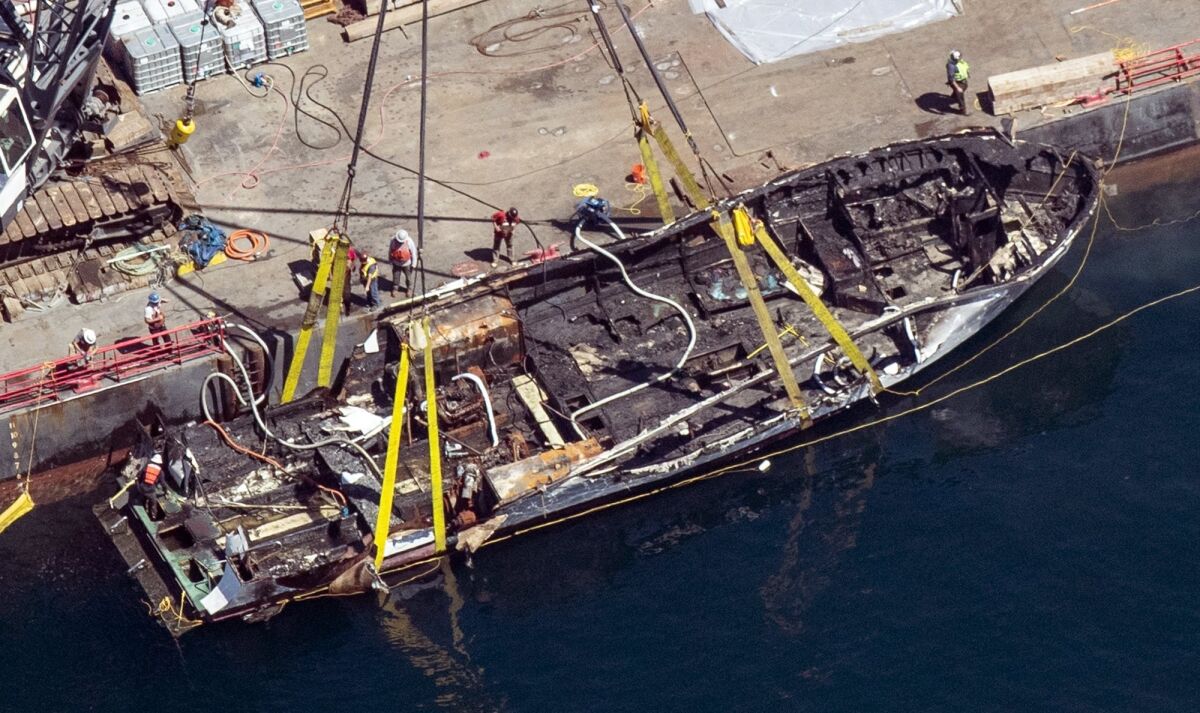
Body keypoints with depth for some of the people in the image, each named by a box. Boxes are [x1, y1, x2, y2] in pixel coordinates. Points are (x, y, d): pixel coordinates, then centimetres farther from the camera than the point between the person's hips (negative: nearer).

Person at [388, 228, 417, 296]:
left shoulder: (409, 241, -24)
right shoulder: (393, 241, -21)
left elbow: (413, 252, -12)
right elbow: (390, 251, -4)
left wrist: (414, 263, -7)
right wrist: (390, 260, 6)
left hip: (406, 263, -1)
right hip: (396, 263, 1)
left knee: (408, 276, 17)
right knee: (395, 276, 15)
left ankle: (409, 288, 40)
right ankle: (394, 288, 37)